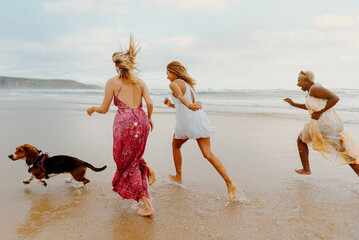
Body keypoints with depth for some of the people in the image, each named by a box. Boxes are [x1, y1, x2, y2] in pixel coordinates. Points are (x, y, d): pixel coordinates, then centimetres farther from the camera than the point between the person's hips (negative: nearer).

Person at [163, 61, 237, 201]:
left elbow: (179, 95, -22)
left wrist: (189, 105, -41)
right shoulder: (189, 84, 25)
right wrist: (171, 105, 35)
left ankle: (178, 177, 35)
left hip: (186, 121, -5)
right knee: (208, 154, 0)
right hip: (200, 118, 6)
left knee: (175, 146, 23)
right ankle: (229, 183, -11)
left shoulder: (174, 84, 2)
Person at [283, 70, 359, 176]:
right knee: (347, 152, 14)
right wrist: (294, 104, 24)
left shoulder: (315, 88, -12)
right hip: (334, 124, 9)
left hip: (322, 124, -9)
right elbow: (311, 107, 30)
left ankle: (306, 169, 19)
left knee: (300, 140, 15)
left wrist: (319, 113, -18)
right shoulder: (313, 89, 17)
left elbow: (335, 98, -21)